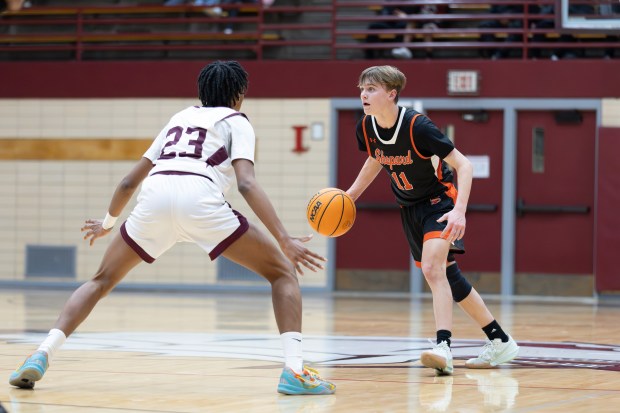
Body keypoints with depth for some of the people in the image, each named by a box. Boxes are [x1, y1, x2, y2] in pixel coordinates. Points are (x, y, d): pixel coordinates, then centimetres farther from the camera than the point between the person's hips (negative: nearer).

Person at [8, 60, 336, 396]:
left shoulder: (180, 118, 34)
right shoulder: (236, 122, 20)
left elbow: (130, 181, 36)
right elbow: (246, 183, 0)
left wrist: (108, 222, 53)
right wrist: (285, 241, -5)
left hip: (154, 198, 4)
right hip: (200, 200, -4)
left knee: (102, 281, 23)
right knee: (282, 272, 9)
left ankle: (41, 356, 3)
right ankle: (294, 372, -8)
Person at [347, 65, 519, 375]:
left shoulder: (417, 126, -28)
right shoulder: (365, 128, -10)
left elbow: (463, 165, -25)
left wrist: (459, 210, -37)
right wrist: (350, 194, 7)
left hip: (439, 200, -7)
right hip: (409, 207, 7)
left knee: (432, 268, -27)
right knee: (447, 275, 12)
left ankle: (443, 347, -34)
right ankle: (499, 341, 23)